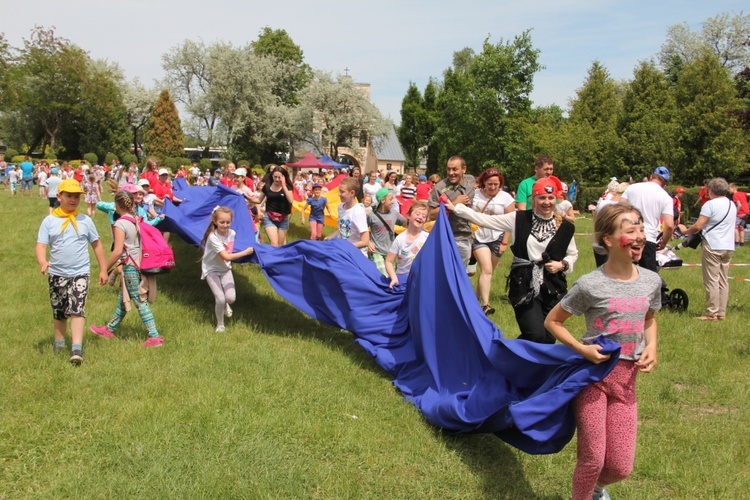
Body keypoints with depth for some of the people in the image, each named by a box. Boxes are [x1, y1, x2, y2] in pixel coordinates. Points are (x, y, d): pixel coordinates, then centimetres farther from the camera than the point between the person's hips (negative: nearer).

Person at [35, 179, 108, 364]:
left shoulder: (85, 220, 2)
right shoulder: (49, 221, -1)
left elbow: (97, 245, 9)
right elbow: (40, 245, -6)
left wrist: (103, 269, 8)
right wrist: (42, 261, -27)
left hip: (80, 273, -1)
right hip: (56, 274, 1)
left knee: (77, 309, -14)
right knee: (58, 311, 16)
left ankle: (77, 348, -18)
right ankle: (59, 342, 34)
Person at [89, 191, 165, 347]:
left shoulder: (120, 224, -16)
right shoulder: (136, 220, 6)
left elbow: (118, 251, -21)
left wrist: (105, 269, -11)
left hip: (130, 266, -8)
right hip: (138, 263, 8)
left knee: (140, 301, -5)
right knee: (122, 299, 21)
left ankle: (154, 337, -4)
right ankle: (110, 329, 37)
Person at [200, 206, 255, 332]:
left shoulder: (232, 233, -9)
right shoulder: (213, 237, -27)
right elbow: (226, 256, -32)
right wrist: (246, 252, -30)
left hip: (225, 269, 4)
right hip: (211, 270, -4)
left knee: (231, 298, -13)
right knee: (220, 299, -17)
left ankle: (225, 305, 25)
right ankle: (220, 324, 9)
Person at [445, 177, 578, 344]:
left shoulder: (565, 227, 2)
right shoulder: (519, 219, -1)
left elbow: (572, 254, 16)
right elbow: (486, 220, 1)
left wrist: (563, 265, -5)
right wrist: (455, 208, -1)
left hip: (553, 288, 2)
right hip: (525, 286, -2)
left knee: (549, 339, 2)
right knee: (537, 336, -14)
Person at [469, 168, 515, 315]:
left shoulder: (506, 198, -4)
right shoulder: (475, 194, -2)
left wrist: (505, 243, -5)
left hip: (496, 239, 1)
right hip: (479, 238, -1)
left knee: (487, 271, 8)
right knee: (486, 269, -16)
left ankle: (476, 299, 24)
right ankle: (485, 305, -22)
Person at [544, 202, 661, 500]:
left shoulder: (651, 282, -1)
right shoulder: (590, 285, -16)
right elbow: (552, 321, -6)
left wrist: (651, 347, -1)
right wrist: (581, 349, -18)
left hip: (626, 378, 4)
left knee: (621, 468, 8)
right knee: (592, 459, 0)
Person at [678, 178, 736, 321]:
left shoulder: (710, 204, -12)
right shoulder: (732, 205, 12)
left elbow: (698, 226, -16)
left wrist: (685, 231, 1)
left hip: (712, 246, -7)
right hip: (728, 247, 7)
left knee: (712, 281, -3)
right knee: (723, 280, 10)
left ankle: (712, 313, -2)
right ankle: (722, 312, 13)